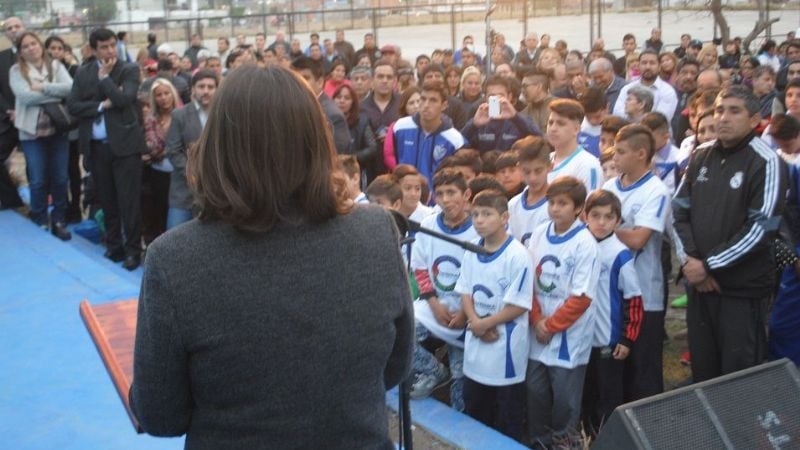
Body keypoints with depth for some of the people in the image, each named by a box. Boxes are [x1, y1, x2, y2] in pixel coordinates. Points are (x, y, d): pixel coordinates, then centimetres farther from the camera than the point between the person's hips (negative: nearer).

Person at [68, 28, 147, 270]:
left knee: (128, 200, -2)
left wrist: (104, 76, -9)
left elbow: (123, 99, -17)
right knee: (107, 200, 12)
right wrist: (102, 105, -12)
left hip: (124, 143, -4)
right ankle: (114, 245, 22)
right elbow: (73, 105, 0)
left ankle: (132, 249, 5)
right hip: (96, 146, 4)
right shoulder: (83, 72, 9)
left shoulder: (129, 70, -2)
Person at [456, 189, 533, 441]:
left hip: (506, 345, -7)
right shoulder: (472, 251, 3)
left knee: (507, 417, 9)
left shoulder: (517, 255, -18)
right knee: (474, 411, 21)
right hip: (476, 343, 7)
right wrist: (475, 321, -12)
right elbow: (465, 292, 6)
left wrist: (485, 324, -13)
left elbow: (519, 305, -18)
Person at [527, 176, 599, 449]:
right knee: (535, 389, 14)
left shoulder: (585, 243, -15)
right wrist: (537, 320, -5)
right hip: (537, 332, 5)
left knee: (564, 395, 7)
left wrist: (551, 325, -11)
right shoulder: (539, 234, 1)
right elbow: (529, 281, 5)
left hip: (569, 336, -5)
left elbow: (582, 297, -15)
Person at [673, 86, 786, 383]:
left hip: (743, 288, -5)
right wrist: (688, 260, -7)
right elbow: (679, 210, 8)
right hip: (698, 282, 5)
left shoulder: (765, 162, -9)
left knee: (739, 373, 2)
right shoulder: (700, 156, 9)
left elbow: (761, 228, -16)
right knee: (702, 369, 15)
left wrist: (708, 265, -15)